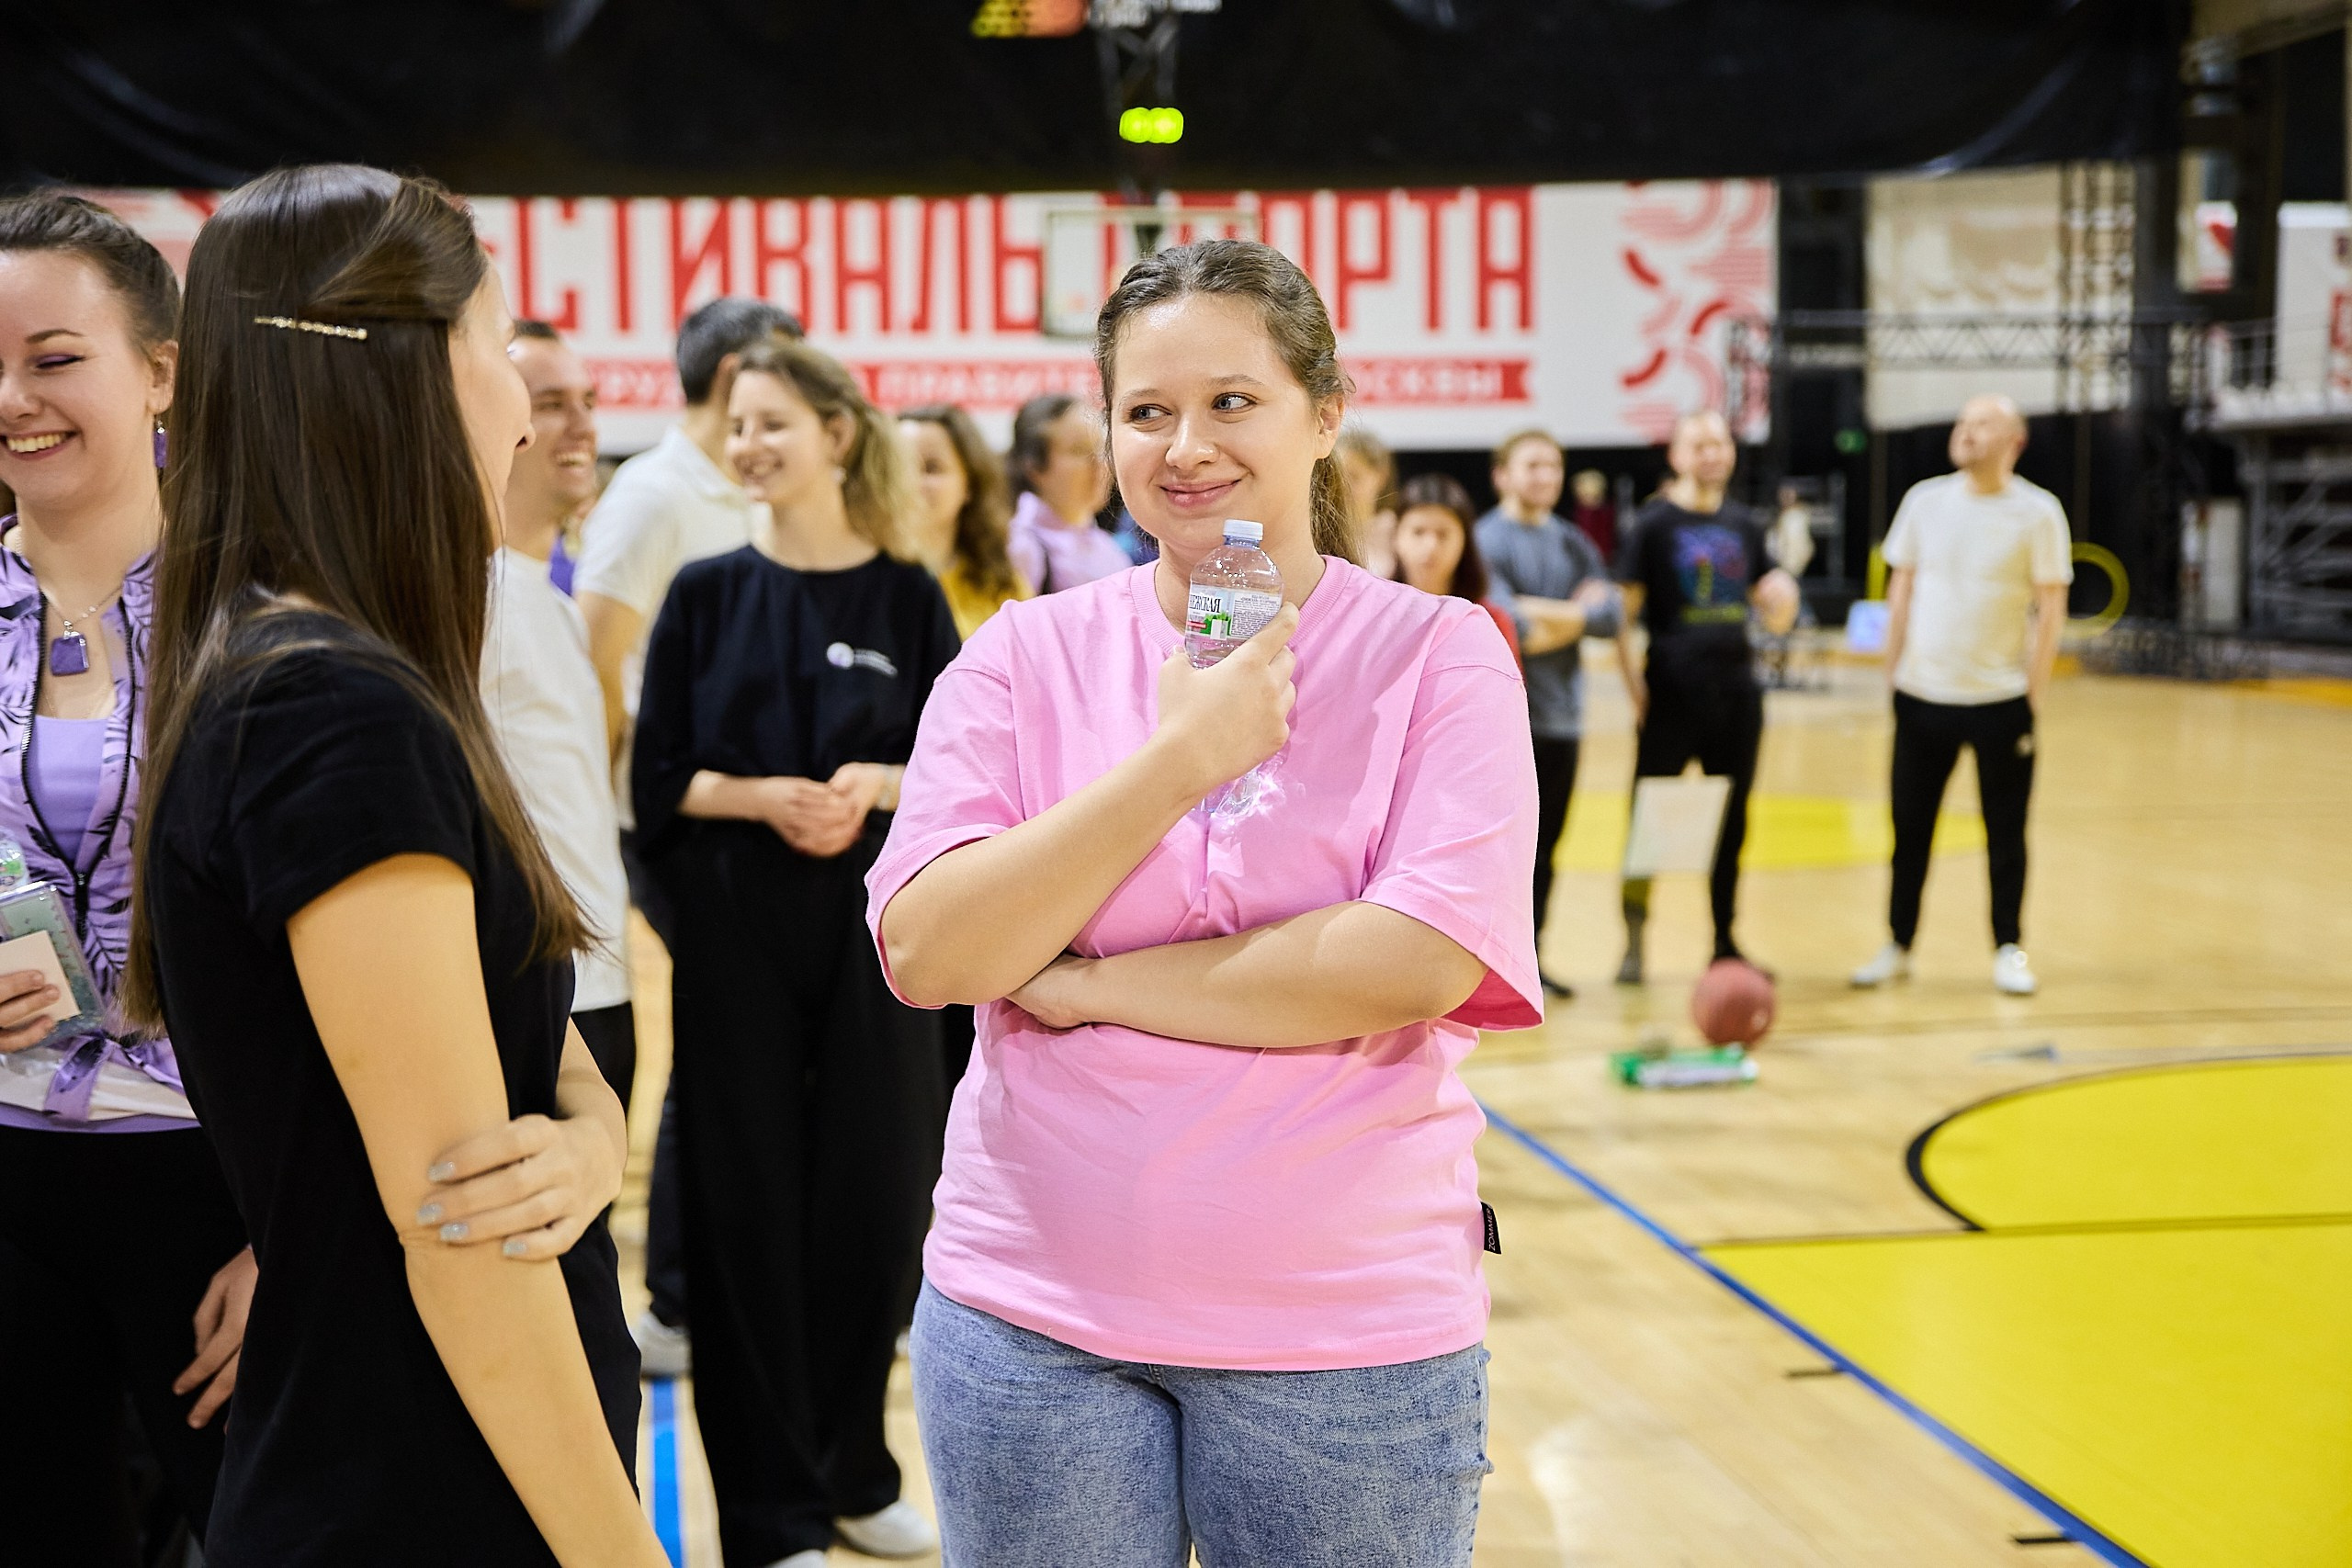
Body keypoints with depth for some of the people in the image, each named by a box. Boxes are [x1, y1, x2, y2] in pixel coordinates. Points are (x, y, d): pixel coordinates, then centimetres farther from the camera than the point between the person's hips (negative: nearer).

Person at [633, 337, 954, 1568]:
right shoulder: (707, 595, 4)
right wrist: (763, 795, -15)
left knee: (875, 1199, 4)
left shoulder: (905, 596, 3)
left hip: (875, 926, 0)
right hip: (737, 937, 0)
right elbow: (661, 779, 1)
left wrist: (872, 785, -15)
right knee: (748, 1207, 1)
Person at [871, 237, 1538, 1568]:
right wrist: (1177, 759, -15)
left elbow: (1419, 962, -16)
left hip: (1348, 1325, -1)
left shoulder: (1437, 653, -3)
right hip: (1036, 1309, 2)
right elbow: (926, 953, -9)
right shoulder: (1026, 653, 1)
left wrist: (1088, 985, -13)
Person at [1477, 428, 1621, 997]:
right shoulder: (1487, 540, -6)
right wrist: (1575, 612, -6)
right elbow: (1501, 624, -19)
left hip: (1561, 715, 6)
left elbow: (1608, 614, 4)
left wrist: (1543, 616, -8)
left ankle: (1529, 956, 18)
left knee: (1545, 839, 10)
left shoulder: (1573, 544, 15)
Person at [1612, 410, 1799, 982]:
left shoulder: (1744, 525, 11)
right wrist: (1634, 688, -16)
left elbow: (1774, 619, 16)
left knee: (1731, 824, 10)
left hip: (1735, 692, 5)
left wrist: (1782, 600, -7)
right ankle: (1633, 944, 6)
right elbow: (1623, 614, -7)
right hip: (1672, 693, -5)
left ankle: (1725, 942, 21)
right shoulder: (1654, 523, -3)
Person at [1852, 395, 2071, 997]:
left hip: (2000, 699, -2)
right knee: (1911, 827, 8)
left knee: (2006, 833, 5)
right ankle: (1898, 947, 18)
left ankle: (2009, 952, 16)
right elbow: (1901, 590, 10)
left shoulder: (2038, 512, -4)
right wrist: (1893, 674, 5)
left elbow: (2050, 609, -3)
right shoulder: (1924, 501, 4)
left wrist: (2033, 696, -7)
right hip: (1922, 695, 2)